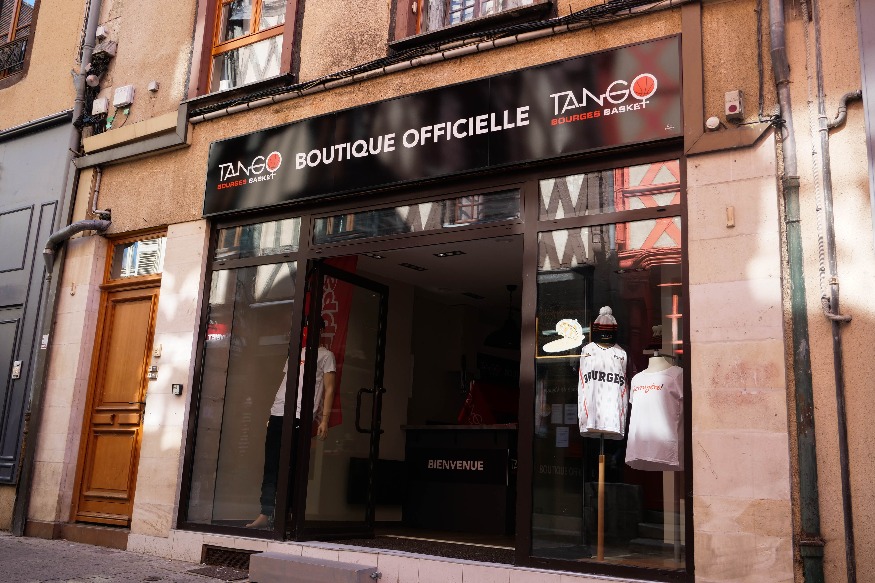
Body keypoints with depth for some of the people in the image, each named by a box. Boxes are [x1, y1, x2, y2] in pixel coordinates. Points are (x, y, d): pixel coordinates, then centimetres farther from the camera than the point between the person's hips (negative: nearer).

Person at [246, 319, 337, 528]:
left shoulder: (325, 355, 6)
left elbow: (329, 389, 0)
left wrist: (324, 419, -9)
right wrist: (272, 415, 18)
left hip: (300, 417, -6)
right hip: (277, 413, 6)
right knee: (270, 466, 2)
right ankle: (265, 514, 5)